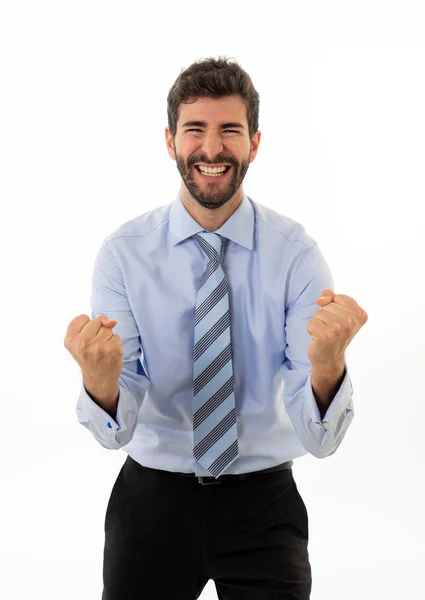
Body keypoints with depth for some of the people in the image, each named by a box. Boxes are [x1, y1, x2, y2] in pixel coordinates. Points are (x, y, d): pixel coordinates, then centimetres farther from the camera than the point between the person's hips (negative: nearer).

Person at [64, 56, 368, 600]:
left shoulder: (296, 253, -13)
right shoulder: (123, 252, -11)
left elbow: (320, 439, -19)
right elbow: (115, 431, -16)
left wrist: (327, 365, -41)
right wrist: (100, 382, -40)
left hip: (262, 499, 0)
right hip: (153, 495, 1)